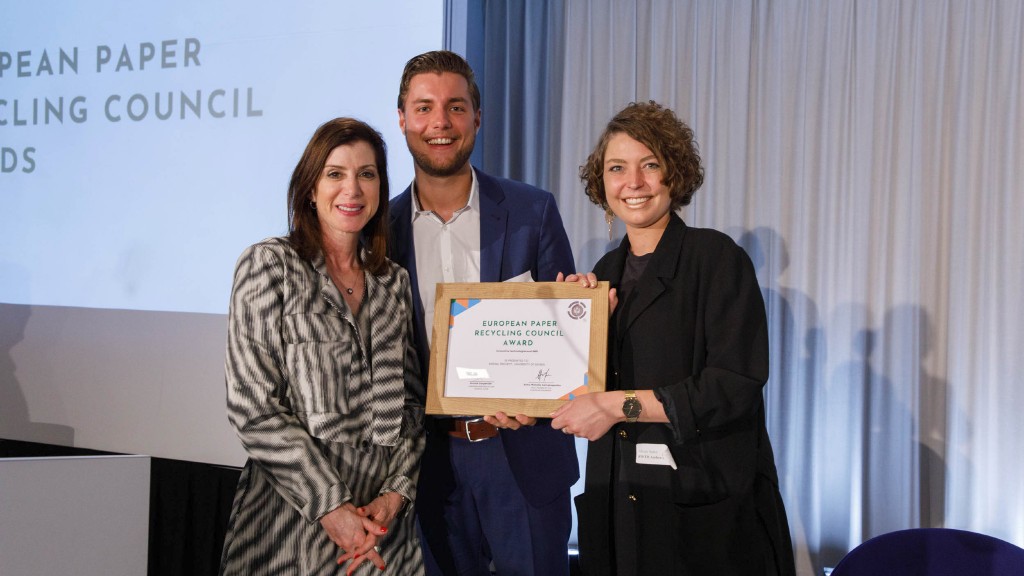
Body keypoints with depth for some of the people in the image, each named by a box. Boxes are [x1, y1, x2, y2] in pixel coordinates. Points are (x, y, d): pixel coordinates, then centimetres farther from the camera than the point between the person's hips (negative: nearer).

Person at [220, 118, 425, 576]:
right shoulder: (270, 265, -4)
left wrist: (397, 492, -7)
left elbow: (411, 402, 9)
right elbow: (254, 407, -11)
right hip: (293, 516, -4)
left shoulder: (394, 282, 10)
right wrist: (329, 506, -15)